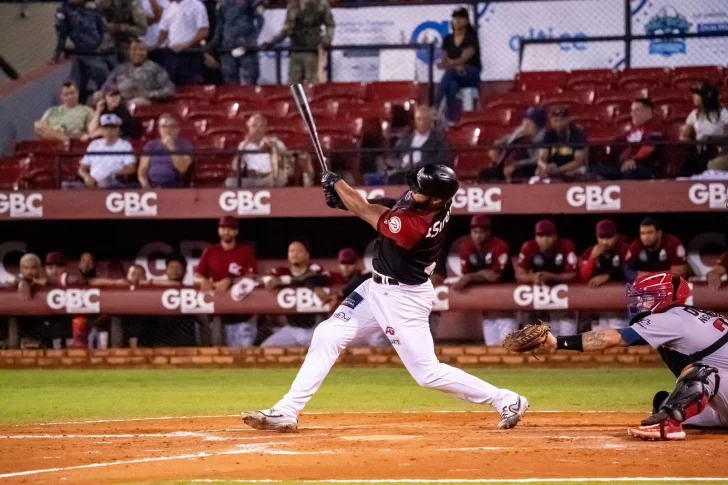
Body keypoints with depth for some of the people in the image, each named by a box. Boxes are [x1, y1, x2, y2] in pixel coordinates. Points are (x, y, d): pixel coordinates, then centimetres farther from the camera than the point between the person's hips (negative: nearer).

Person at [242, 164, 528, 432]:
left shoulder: (414, 226, -34)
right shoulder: (435, 196, -10)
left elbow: (367, 213, -18)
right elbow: (387, 213, 8)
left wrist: (335, 183, -3)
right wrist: (345, 200, -5)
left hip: (404, 298, -9)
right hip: (378, 287, 9)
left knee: (428, 373, -4)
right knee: (328, 335, 3)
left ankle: (507, 402, 10)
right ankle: (287, 411, 5)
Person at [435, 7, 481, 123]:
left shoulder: (471, 38, -5)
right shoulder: (448, 39, 10)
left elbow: (464, 58, -20)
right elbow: (445, 59, 3)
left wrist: (449, 64, -39)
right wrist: (456, 66, -19)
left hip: (472, 74, -4)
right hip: (455, 74, 4)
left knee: (449, 73, -37)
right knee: (452, 87, -36)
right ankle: (453, 120, -46)